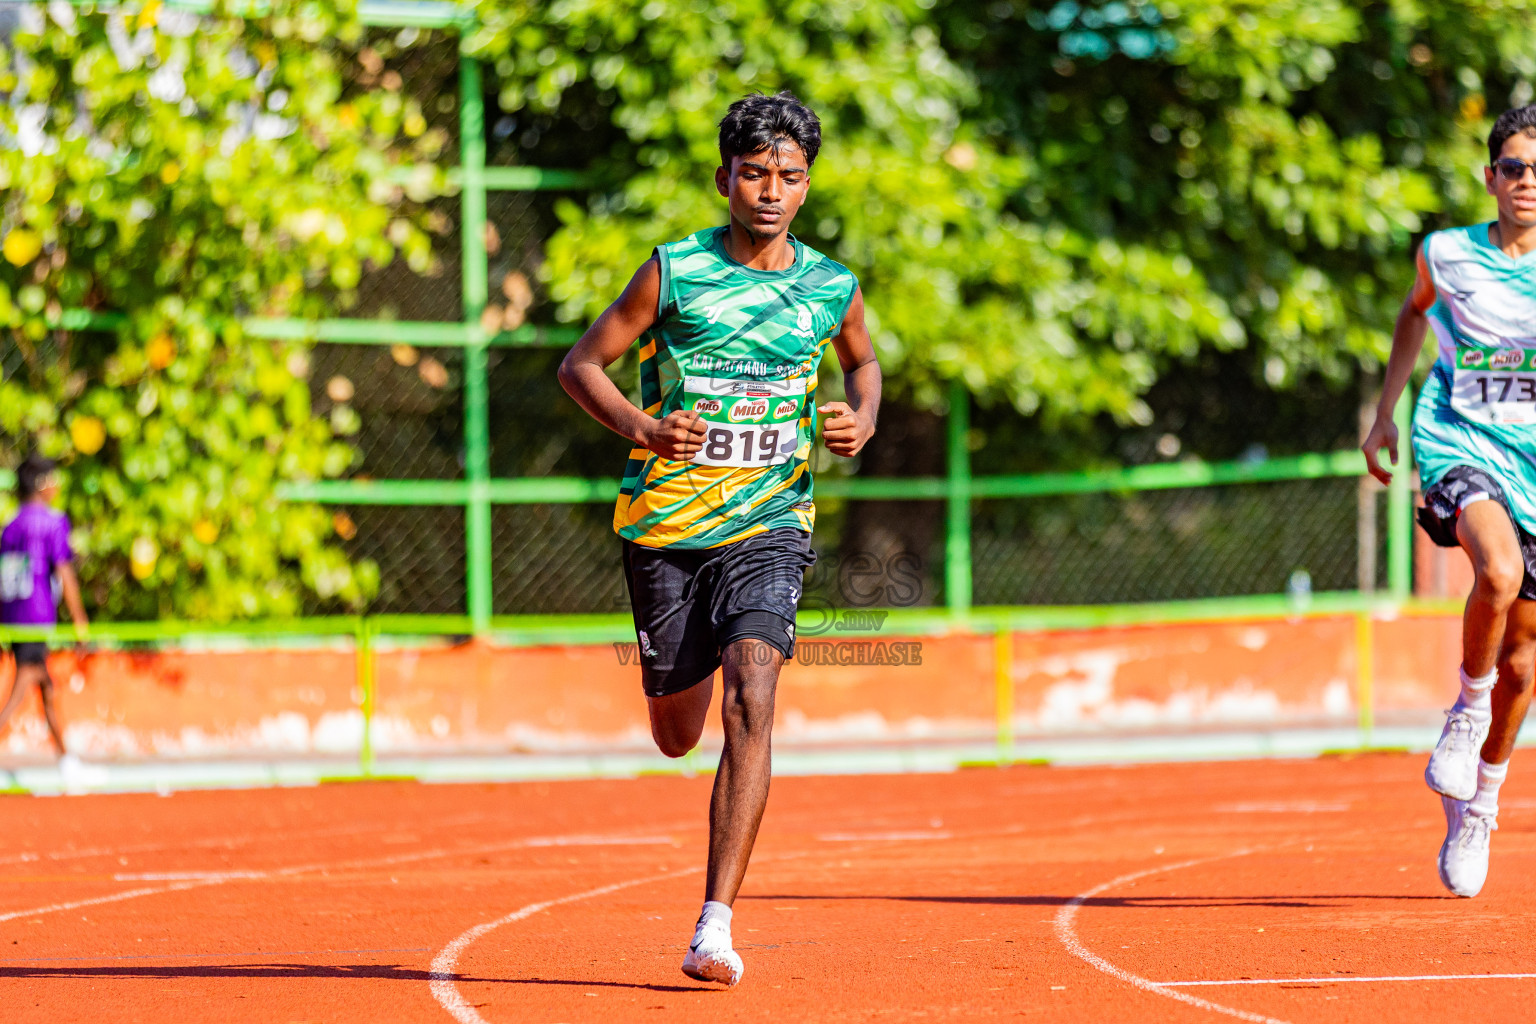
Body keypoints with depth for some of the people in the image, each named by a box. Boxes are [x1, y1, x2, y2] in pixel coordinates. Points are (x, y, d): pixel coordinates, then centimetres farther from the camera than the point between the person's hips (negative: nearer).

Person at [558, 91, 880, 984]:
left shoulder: (832, 288, 1)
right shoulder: (674, 272, -6)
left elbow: (863, 360, 22)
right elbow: (582, 364, 0)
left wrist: (863, 419, -1)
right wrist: (638, 425, -20)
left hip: (770, 523, 0)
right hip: (666, 522, 0)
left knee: (751, 701, -22)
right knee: (678, 737, 10)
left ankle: (716, 925, -23)